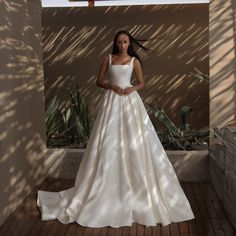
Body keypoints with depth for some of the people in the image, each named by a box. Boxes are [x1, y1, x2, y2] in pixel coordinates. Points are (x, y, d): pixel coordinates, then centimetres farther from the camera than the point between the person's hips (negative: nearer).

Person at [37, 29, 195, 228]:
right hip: (112, 101, 0)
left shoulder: (134, 61, 7)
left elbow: (142, 83, 11)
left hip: (130, 101, 0)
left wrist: (133, 88, -10)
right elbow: (99, 81, 6)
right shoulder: (108, 59, 7)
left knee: (134, 142, -2)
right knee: (109, 144, -1)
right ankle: (108, 185, 10)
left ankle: (137, 183, 12)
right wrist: (112, 86, -11)